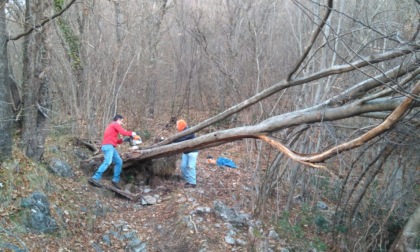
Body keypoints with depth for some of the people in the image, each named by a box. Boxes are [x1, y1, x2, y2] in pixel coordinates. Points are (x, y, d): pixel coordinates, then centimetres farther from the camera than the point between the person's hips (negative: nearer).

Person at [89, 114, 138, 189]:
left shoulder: (112, 126, 31)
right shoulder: (115, 124, 3)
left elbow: (116, 140, 26)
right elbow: (123, 132, -10)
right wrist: (131, 133, 6)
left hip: (110, 147, 10)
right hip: (108, 146, -10)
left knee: (119, 162, 11)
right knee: (107, 162, -25)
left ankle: (115, 180, 5)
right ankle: (95, 178, -34)